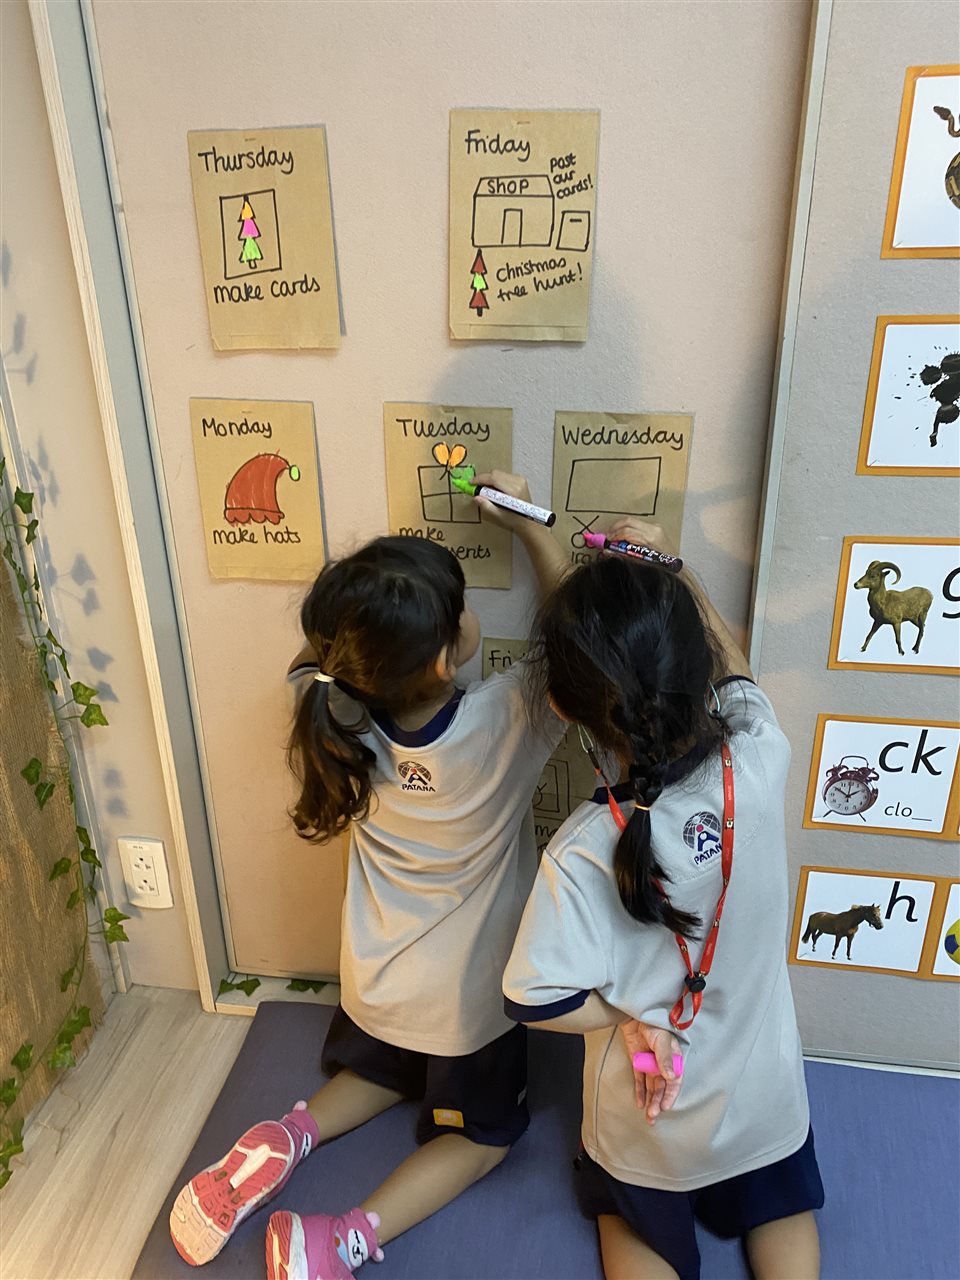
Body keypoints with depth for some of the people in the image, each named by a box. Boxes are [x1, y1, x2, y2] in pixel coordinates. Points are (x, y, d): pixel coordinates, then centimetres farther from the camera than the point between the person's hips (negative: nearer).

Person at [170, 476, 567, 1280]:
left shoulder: (339, 716, -24)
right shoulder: (504, 724, -33)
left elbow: (316, 657, 1)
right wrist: (530, 523, -14)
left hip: (377, 982, 4)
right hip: (468, 996, -4)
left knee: (383, 1072, 35)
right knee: (483, 1135, 23)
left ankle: (289, 1137, 9)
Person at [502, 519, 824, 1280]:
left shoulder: (584, 854, -36)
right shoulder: (759, 763, -29)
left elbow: (539, 1002, -25)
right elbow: (734, 672, -7)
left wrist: (631, 1015, -10)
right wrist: (672, 572, -3)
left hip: (651, 1115, -2)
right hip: (762, 1090, 3)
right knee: (780, 1209, 35)